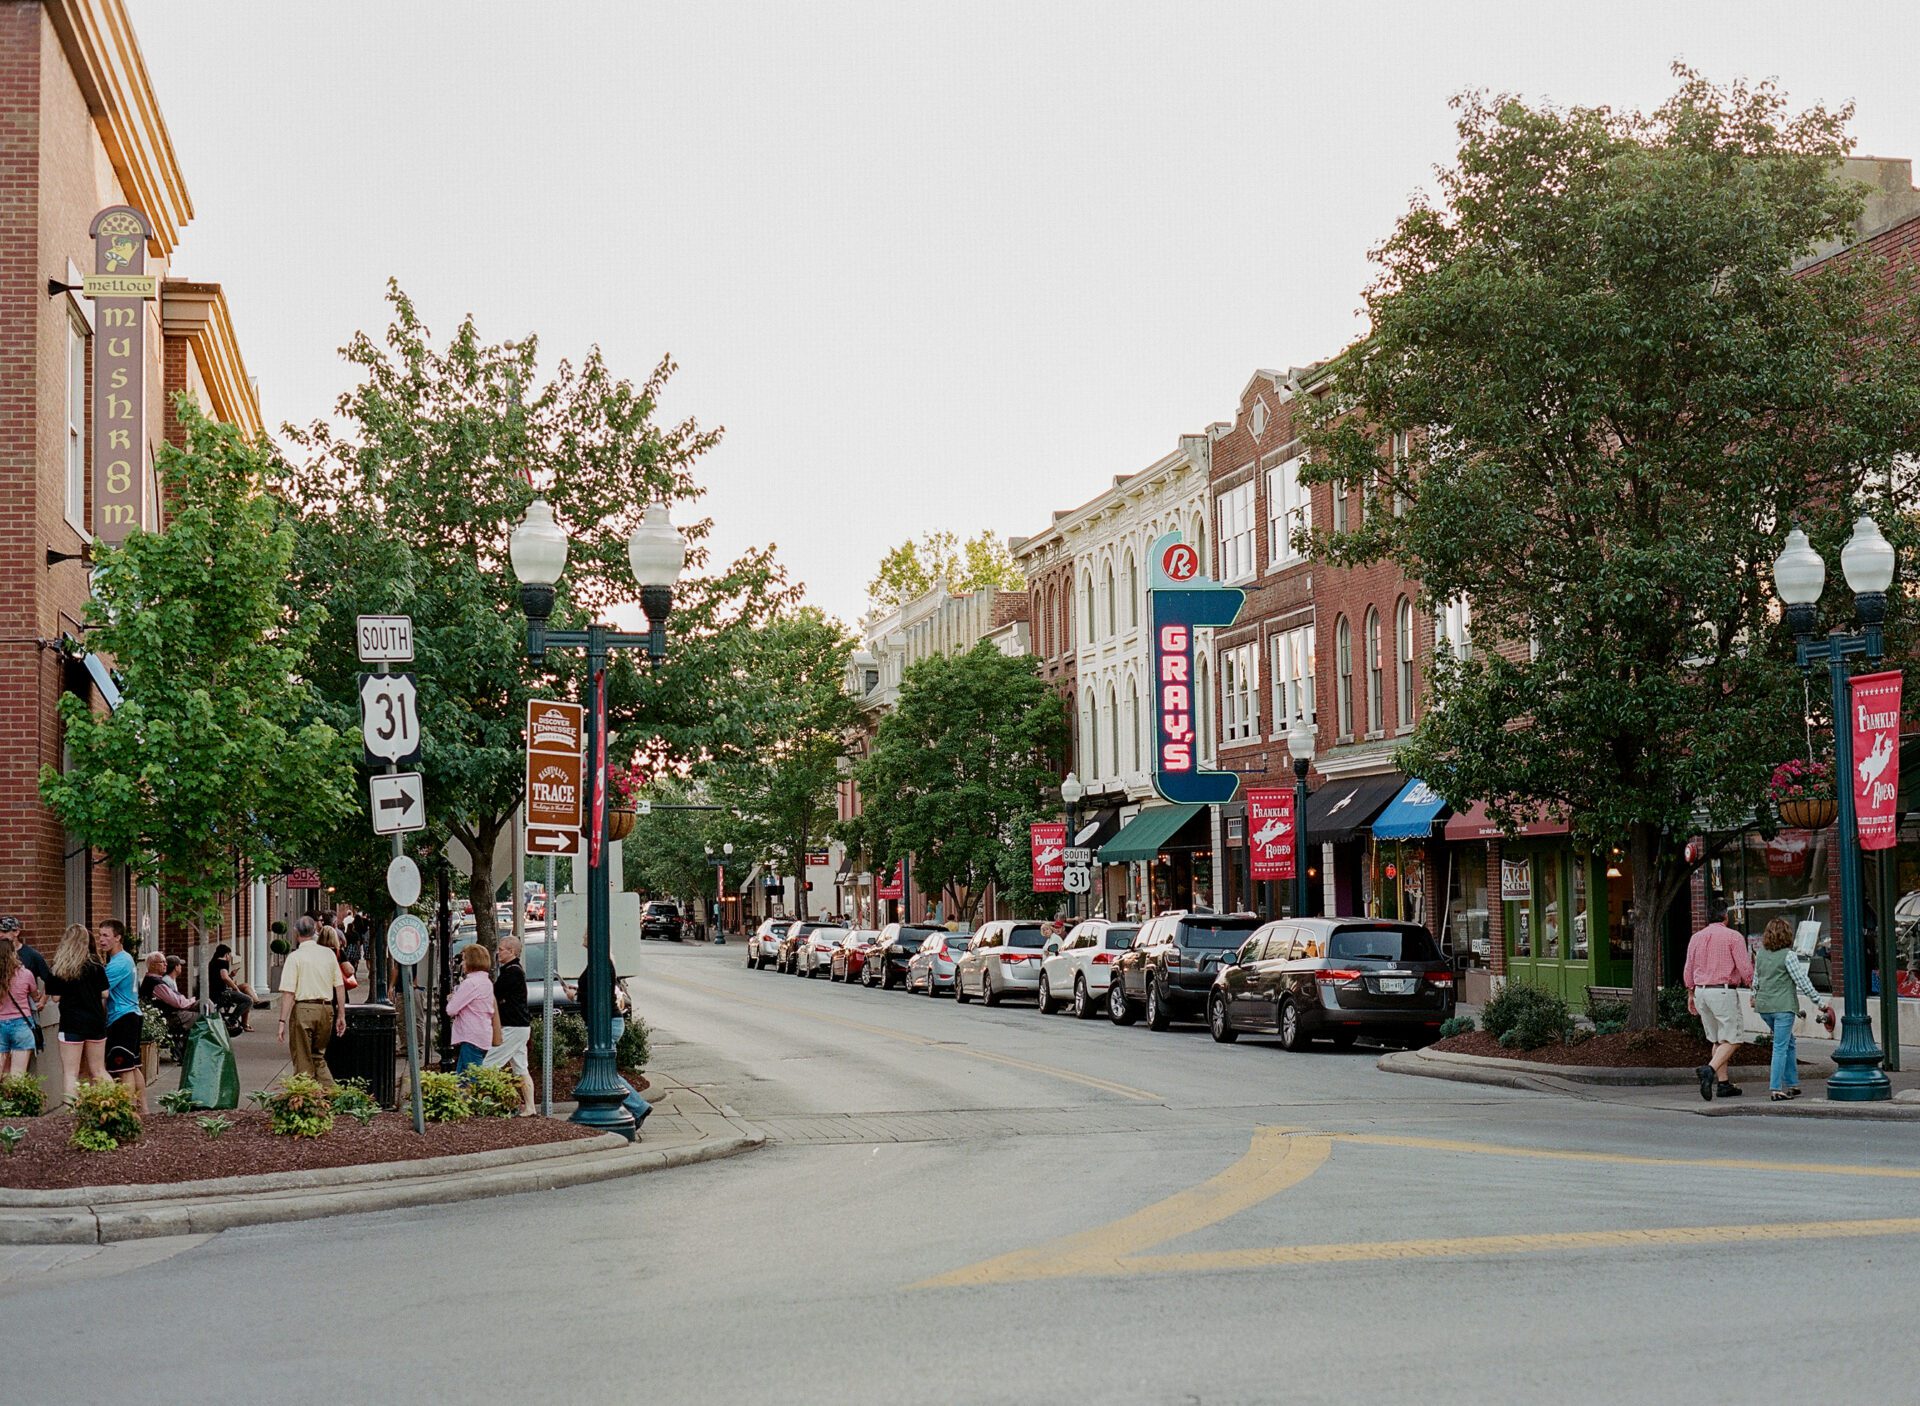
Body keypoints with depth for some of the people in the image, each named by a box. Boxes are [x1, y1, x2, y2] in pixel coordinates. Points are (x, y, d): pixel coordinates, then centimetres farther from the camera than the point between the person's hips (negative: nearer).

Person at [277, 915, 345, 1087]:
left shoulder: (295, 957, -6)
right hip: (327, 1009, 5)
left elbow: (288, 993, -11)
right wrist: (341, 1015, 16)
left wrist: (283, 1021, -10)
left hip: (303, 1009, -4)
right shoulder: (328, 954, 8)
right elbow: (340, 987, 9)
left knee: (303, 1061, 5)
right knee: (318, 1057, 18)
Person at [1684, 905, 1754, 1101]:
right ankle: (1709, 1070, -28)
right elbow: (1744, 968, -8)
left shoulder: (1696, 937, 10)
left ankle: (1723, 1083, 11)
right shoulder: (1733, 937, -6)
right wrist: (1751, 985, 8)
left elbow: (1688, 969, 13)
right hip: (1723, 991, -6)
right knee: (1731, 1040, -5)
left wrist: (1691, 994, 21)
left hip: (1701, 991, 6)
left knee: (1717, 1040, 14)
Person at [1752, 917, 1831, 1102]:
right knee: (1781, 1047, -3)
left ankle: (1792, 1085, 20)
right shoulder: (1788, 955, -10)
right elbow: (1802, 982, -10)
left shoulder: (1760, 953, 8)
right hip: (1783, 1006, -6)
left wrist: (1755, 996, 34)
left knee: (1789, 1043, 19)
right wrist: (1819, 1003, -3)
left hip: (1764, 1006, 6)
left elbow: (1756, 980, 16)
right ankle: (1775, 1090, -7)